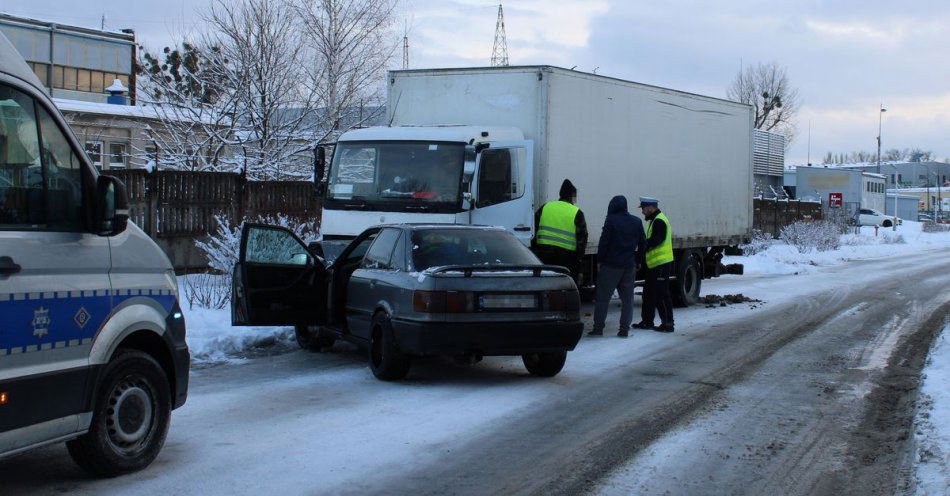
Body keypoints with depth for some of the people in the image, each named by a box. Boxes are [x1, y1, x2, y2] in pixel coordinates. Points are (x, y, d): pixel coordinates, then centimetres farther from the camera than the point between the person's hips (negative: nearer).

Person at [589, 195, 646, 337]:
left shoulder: (611, 221, -8)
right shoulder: (637, 222, 8)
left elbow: (603, 243, -10)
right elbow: (643, 244, 11)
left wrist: (599, 261, -2)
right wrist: (637, 260, 19)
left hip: (611, 265, -4)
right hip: (629, 266, 4)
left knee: (603, 296, 0)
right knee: (627, 298, 8)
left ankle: (598, 327, 0)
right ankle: (624, 329, 6)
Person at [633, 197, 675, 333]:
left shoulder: (659, 221, -15)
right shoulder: (654, 220, 19)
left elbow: (654, 241, -23)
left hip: (662, 264, -11)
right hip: (654, 264, 11)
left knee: (662, 295, -7)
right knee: (648, 292, 15)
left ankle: (667, 324, -3)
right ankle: (647, 321, 22)